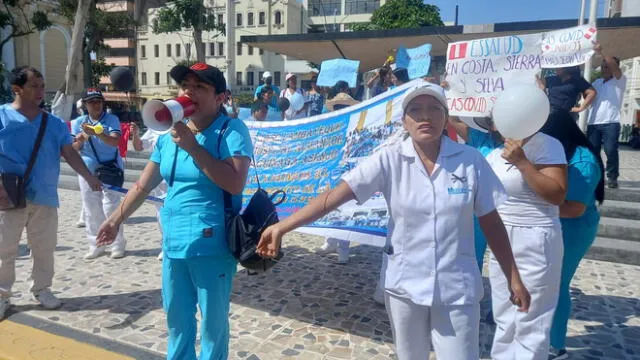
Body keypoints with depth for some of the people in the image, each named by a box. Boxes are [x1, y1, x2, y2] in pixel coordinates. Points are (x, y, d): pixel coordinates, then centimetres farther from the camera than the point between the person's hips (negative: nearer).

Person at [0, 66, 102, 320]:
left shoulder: (54, 123, 7)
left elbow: (69, 154, 4)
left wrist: (89, 177, -7)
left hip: (44, 197, 3)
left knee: (44, 248, 11)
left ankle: (41, 289, 27)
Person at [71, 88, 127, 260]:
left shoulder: (111, 119, -3)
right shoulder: (79, 122, 8)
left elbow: (115, 141, -19)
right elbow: (72, 148, 5)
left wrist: (96, 133, -34)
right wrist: (82, 139, -15)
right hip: (87, 170, 4)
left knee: (110, 208, -5)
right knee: (91, 210, 8)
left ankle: (118, 245, 5)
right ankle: (95, 246, 18)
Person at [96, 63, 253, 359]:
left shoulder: (232, 130, -12)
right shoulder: (169, 135, 7)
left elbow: (235, 184, -26)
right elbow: (143, 185, 15)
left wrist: (192, 146, -23)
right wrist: (116, 219, 20)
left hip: (212, 245, -6)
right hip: (173, 243, 6)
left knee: (213, 321, 9)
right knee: (176, 317, 22)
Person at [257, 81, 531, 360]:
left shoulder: (470, 161, -8)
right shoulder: (389, 160, -10)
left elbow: (491, 223, 0)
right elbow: (335, 195, -17)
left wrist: (514, 278, 3)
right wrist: (282, 227, -25)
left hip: (457, 290, 0)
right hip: (404, 285, 1)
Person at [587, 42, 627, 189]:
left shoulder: (620, 81, 3)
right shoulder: (597, 82, 20)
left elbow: (615, 67, -14)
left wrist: (600, 52, -22)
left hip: (610, 123, -5)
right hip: (593, 123, 5)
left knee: (611, 151, -9)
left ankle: (612, 177, 1)